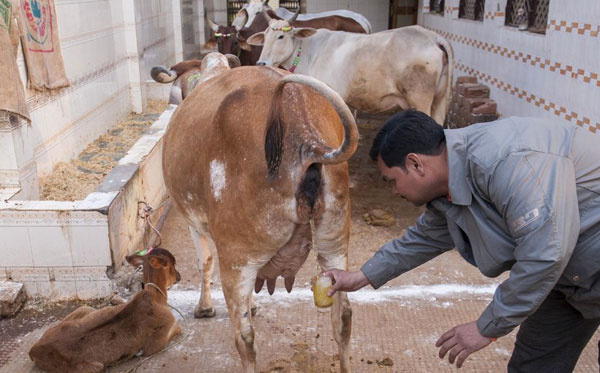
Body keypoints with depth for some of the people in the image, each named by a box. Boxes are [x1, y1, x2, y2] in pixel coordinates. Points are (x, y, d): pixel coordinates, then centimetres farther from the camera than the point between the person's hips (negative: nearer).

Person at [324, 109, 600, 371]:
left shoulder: (504, 161, -32)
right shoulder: (449, 188, -2)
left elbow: (545, 254, -34)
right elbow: (425, 238, 14)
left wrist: (487, 328, -22)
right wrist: (363, 277, 16)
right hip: (570, 274, 7)